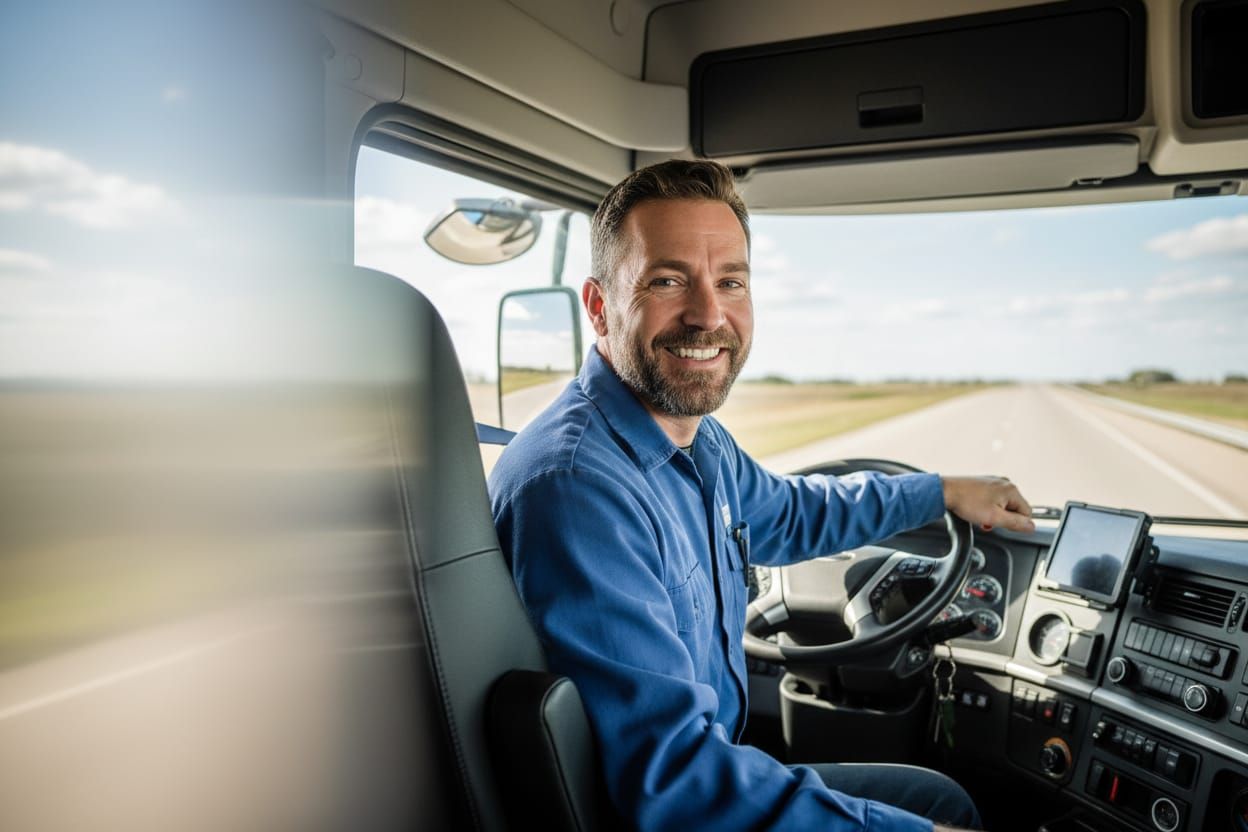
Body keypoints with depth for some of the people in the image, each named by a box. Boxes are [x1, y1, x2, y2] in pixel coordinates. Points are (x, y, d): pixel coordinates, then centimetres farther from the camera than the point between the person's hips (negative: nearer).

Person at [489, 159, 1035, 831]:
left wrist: (942, 492, 24)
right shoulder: (575, 490, -33)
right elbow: (669, 776, -33)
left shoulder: (699, 438, -2)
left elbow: (780, 514, 21)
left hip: (712, 763, 8)